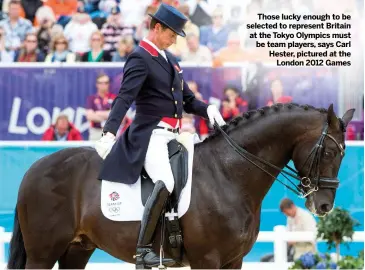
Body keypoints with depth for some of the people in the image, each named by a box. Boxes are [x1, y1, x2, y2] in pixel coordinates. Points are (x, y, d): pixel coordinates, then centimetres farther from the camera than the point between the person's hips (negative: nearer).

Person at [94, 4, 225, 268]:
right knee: (165, 183, -29)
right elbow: (125, 98, -21)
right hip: (150, 134, -10)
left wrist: (207, 109, 1)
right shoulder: (140, 58, -8)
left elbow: (187, 99, 23)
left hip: (172, 135, 10)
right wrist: (109, 132, -34)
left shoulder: (170, 59, 18)